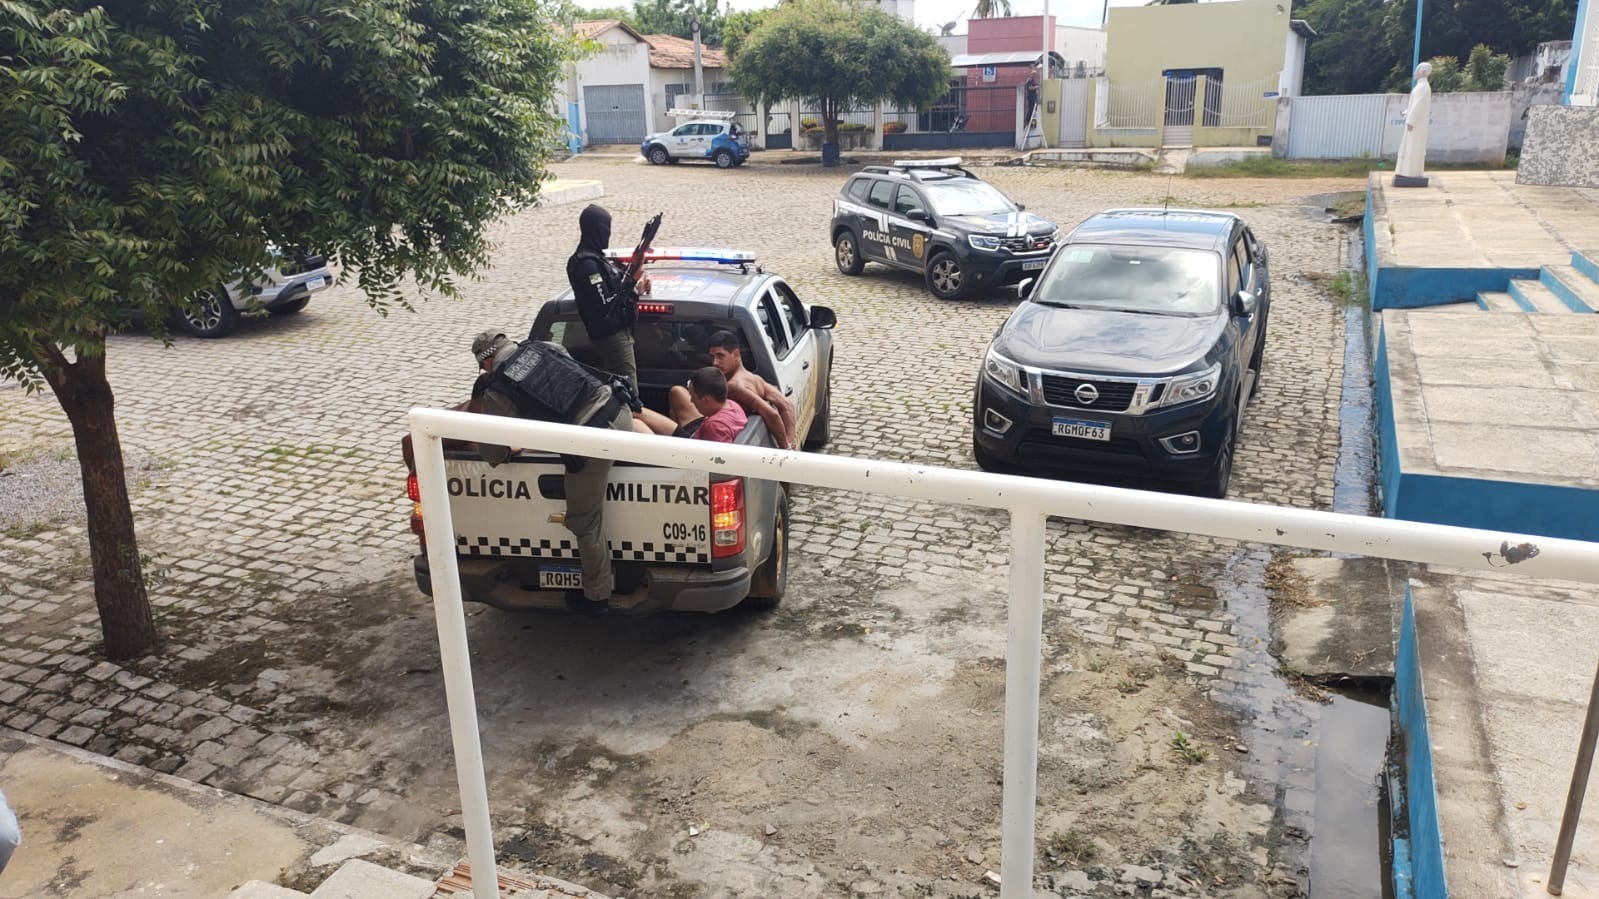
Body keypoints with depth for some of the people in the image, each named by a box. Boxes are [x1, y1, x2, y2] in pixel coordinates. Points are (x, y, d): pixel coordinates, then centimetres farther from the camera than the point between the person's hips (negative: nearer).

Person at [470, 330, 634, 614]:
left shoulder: (496, 394, 2)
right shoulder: (541, 347, 16)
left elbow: (494, 454, 6)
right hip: (618, 412, 6)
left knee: (585, 524, 12)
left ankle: (596, 596, 27)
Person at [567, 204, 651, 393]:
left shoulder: (594, 257, 13)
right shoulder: (587, 263, -19)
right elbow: (605, 305, -22)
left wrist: (635, 284, 4)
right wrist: (632, 283, -19)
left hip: (617, 331, 10)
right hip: (612, 335, -10)